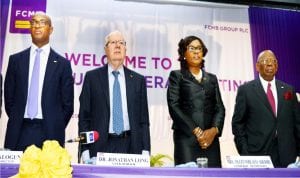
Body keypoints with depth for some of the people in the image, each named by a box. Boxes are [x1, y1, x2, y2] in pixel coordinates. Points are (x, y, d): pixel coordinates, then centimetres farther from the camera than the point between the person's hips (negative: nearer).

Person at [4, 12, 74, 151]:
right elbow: (9, 97, 12)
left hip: (50, 133, -1)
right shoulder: (16, 60, 11)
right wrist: (16, 123, 6)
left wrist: (56, 129, 1)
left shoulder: (62, 64, 5)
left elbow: (67, 103, 5)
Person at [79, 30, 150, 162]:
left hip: (130, 145, 2)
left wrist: (145, 150, 1)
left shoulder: (138, 80, 9)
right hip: (100, 145, -1)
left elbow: (143, 119, 8)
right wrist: (85, 150, -4)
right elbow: (84, 116, 3)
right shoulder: (92, 77, 5)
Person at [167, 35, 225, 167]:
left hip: (210, 139, 3)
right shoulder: (177, 76, 9)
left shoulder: (212, 78, 20)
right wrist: (196, 131, -11)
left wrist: (214, 130, -7)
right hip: (186, 138, -3)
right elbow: (174, 106, -3)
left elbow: (220, 108, 12)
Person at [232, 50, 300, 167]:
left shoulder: (288, 90, 10)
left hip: (286, 156, 3)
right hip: (257, 154, -2)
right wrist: (244, 153, -5)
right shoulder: (245, 90, 1)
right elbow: (238, 123, 1)